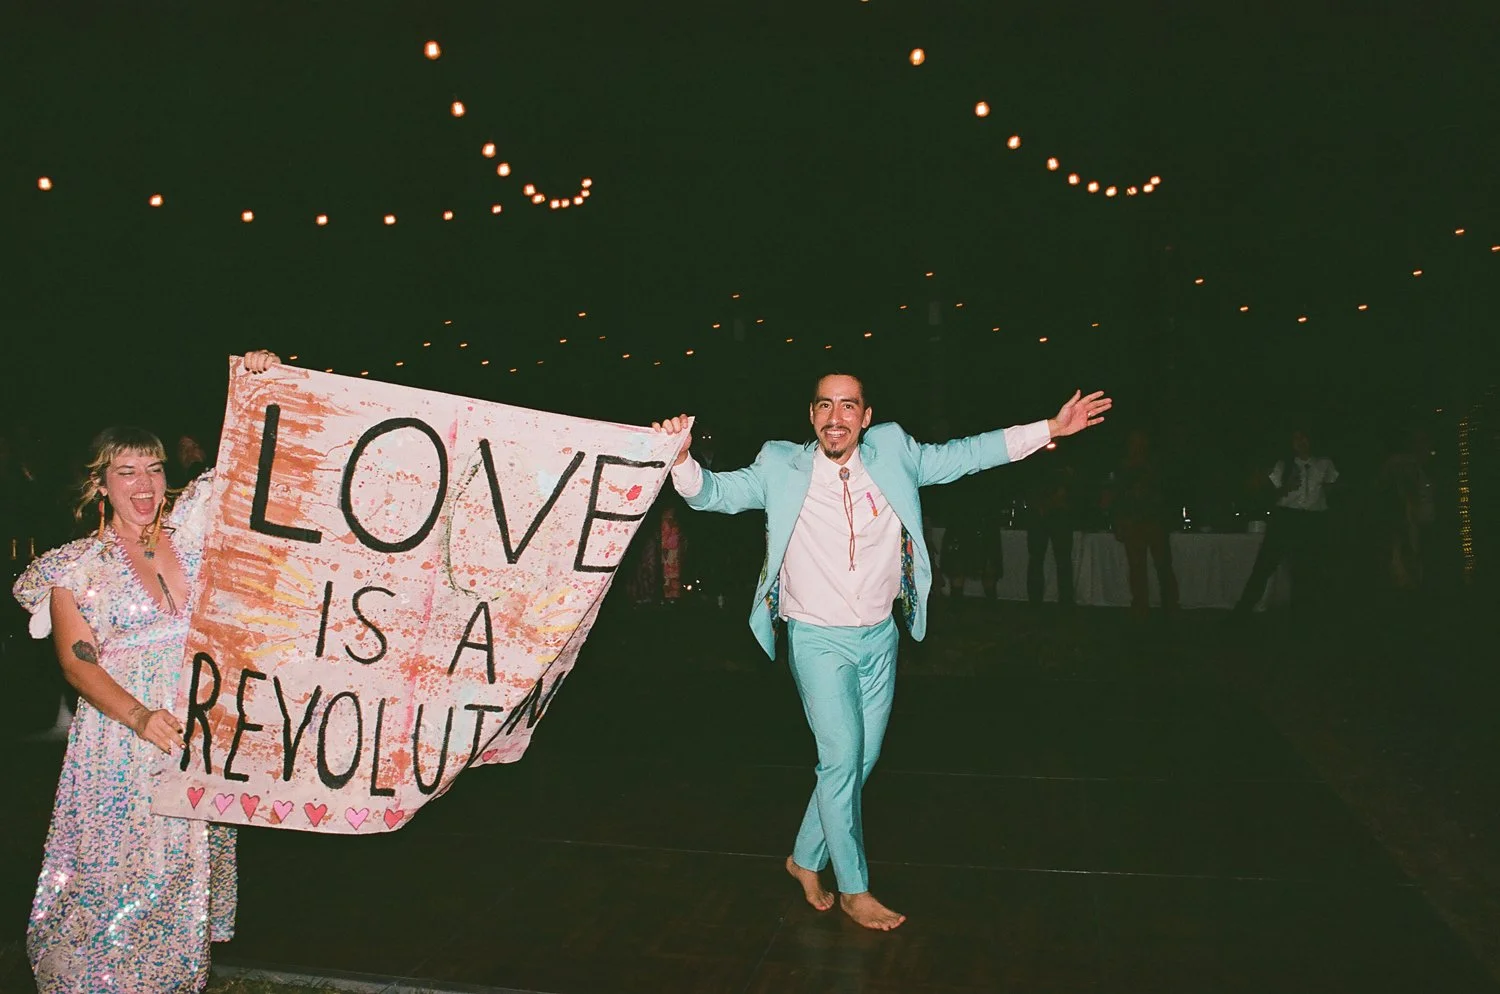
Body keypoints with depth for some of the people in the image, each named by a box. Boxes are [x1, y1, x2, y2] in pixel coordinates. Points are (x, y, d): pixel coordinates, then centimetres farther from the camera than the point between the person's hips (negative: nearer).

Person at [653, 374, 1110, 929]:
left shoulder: (892, 453, -1)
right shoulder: (781, 468, -7)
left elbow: (961, 456, 6)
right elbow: (713, 493, -6)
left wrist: (1050, 428, 3)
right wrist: (681, 459, -29)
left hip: (879, 639, 4)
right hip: (818, 640, -4)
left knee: (859, 763, 11)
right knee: (842, 758, -9)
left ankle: (806, 860, 32)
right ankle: (854, 890, 11)